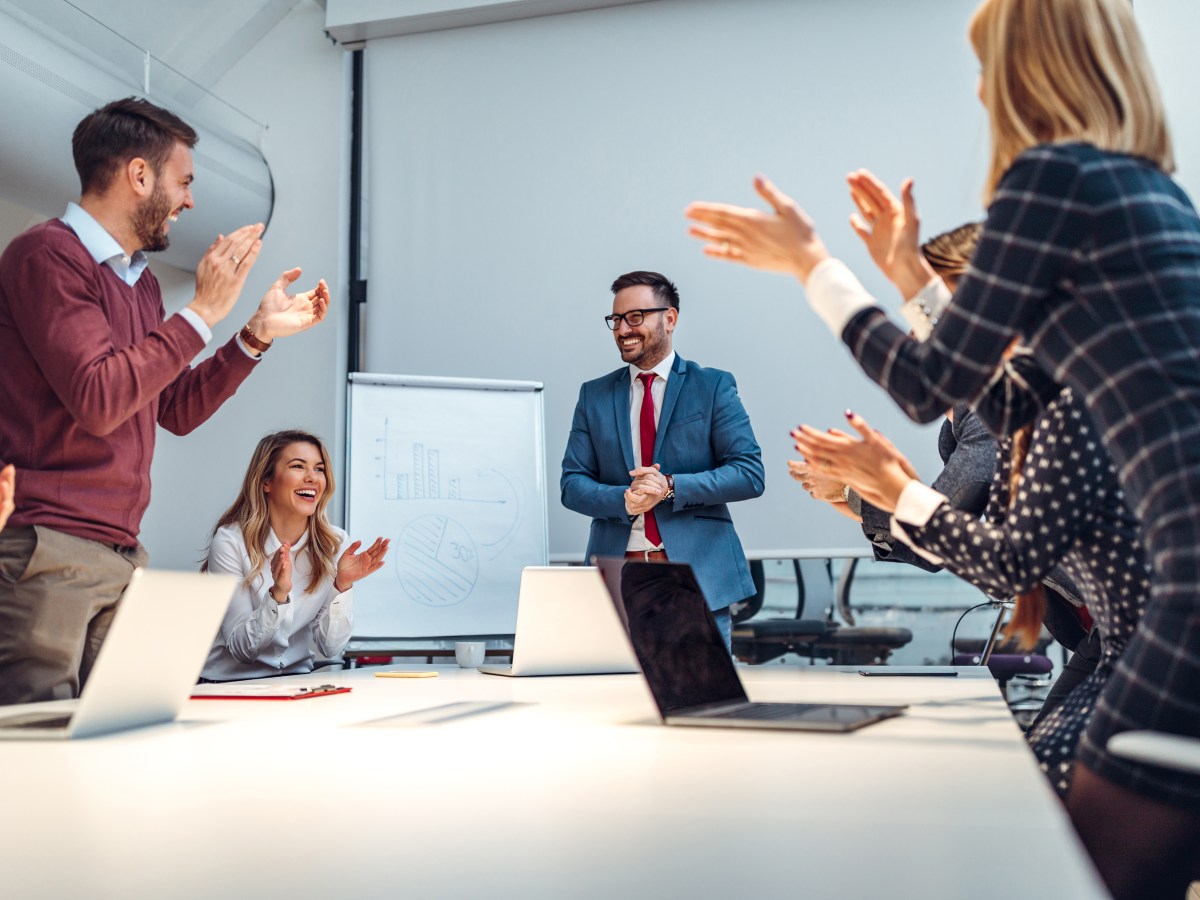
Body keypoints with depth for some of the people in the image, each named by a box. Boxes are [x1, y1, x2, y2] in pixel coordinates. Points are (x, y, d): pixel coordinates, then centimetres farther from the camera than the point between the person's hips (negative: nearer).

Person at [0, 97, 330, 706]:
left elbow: (176, 411, 22)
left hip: (122, 555, 8)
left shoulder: (141, 282, 18)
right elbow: (98, 400, -20)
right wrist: (203, 312, -14)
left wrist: (258, 335, 16)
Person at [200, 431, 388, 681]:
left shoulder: (336, 544, -1)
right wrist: (278, 594, -26)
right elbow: (241, 649, -12)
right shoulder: (230, 541, -10)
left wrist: (342, 585, -17)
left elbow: (330, 647, -3)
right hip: (229, 683, -4)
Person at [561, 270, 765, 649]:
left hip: (698, 573, -2)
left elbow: (750, 474, -3)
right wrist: (622, 500, -13)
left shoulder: (714, 386, 4)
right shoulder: (594, 395, 12)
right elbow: (571, 483, 8)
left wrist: (672, 487, -15)